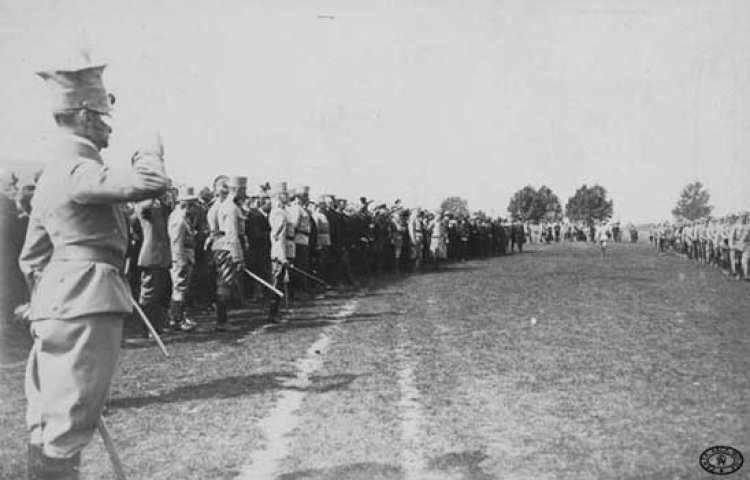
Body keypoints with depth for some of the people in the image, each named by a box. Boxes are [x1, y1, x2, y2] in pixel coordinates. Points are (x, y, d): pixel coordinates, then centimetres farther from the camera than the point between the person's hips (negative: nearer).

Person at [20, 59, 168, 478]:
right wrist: (150, 151, -5)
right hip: (88, 305, -10)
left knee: (49, 416, 17)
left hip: (58, 305, 10)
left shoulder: (54, 173, 18)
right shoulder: (80, 170, -14)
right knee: (69, 417, -4)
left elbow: (32, 255, 22)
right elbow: (150, 184, -26)